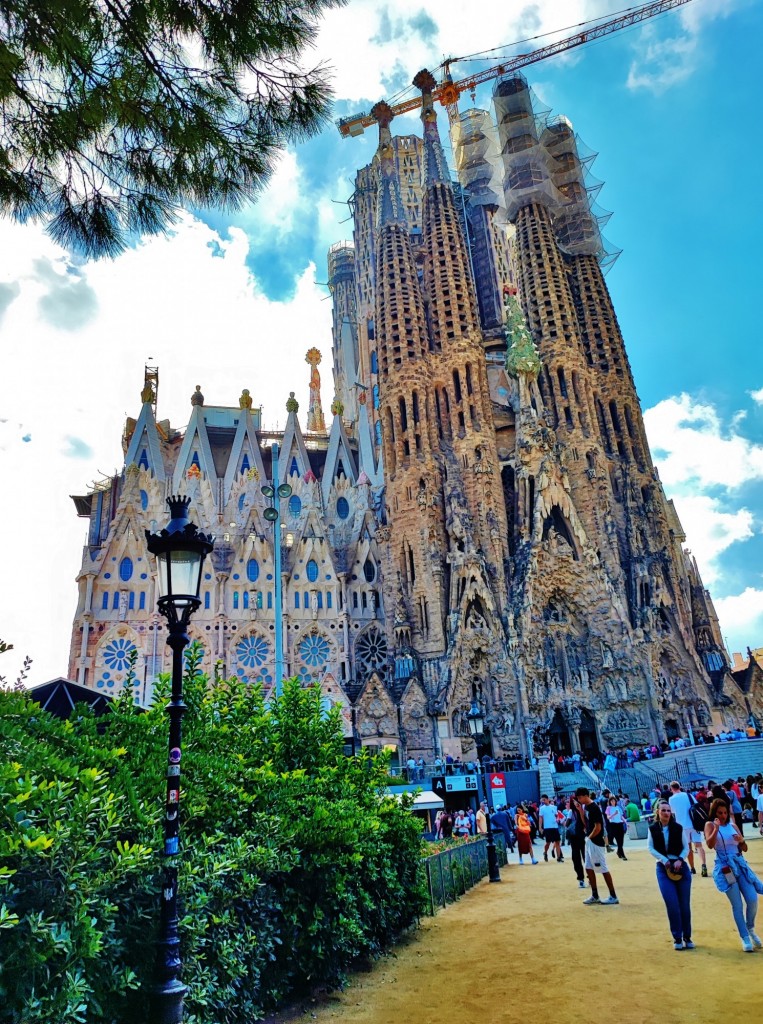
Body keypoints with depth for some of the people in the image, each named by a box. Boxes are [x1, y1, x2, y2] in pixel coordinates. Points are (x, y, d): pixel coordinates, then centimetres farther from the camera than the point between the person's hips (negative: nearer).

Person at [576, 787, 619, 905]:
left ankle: (613, 896, 8)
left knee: (603, 869, -2)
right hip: (589, 842, 10)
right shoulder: (586, 807, 10)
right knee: (589, 868, 13)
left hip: (596, 842, -10)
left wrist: (589, 837, -11)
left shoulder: (594, 808, -19)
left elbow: (598, 827, -21)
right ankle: (595, 896, 22)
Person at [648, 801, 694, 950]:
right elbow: (650, 848, -2)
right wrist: (664, 860, -15)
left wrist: (679, 860, -15)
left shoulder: (678, 828, -1)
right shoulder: (653, 829, -1)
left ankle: (687, 937, 21)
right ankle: (677, 938, 7)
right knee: (672, 904, -8)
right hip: (663, 868, -1)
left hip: (681, 867, 1)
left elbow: (686, 847, 2)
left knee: (684, 904, 5)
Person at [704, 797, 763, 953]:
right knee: (737, 905, -2)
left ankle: (750, 929, 27)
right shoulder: (710, 825, -4)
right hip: (725, 867, -4)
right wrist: (716, 828, -27)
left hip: (740, 865, 4)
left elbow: (744, 849, 14)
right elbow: (710, 845, -19)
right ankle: (745, 938, 12)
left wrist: (742, 840, -8)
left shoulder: (733, 825, 9)